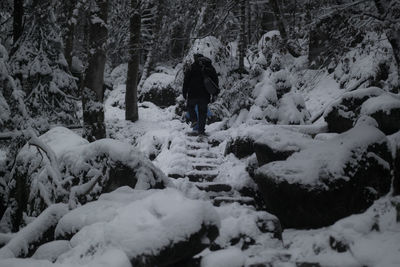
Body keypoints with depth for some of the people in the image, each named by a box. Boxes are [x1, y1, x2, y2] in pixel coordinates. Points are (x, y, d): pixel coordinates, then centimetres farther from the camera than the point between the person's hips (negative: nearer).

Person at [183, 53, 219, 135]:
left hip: (193, 93, -3)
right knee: (202, 112, 8)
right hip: (205, 95, 3)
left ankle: (194, 120, -2)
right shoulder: (210, 68, 9)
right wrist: (214, 94, 16)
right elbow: (215, 80, 12)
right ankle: (201, 129, 7)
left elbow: (186, 80, -4)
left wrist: (184, 93, 4)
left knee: (190, 106, 19)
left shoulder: (192, 67, -3)